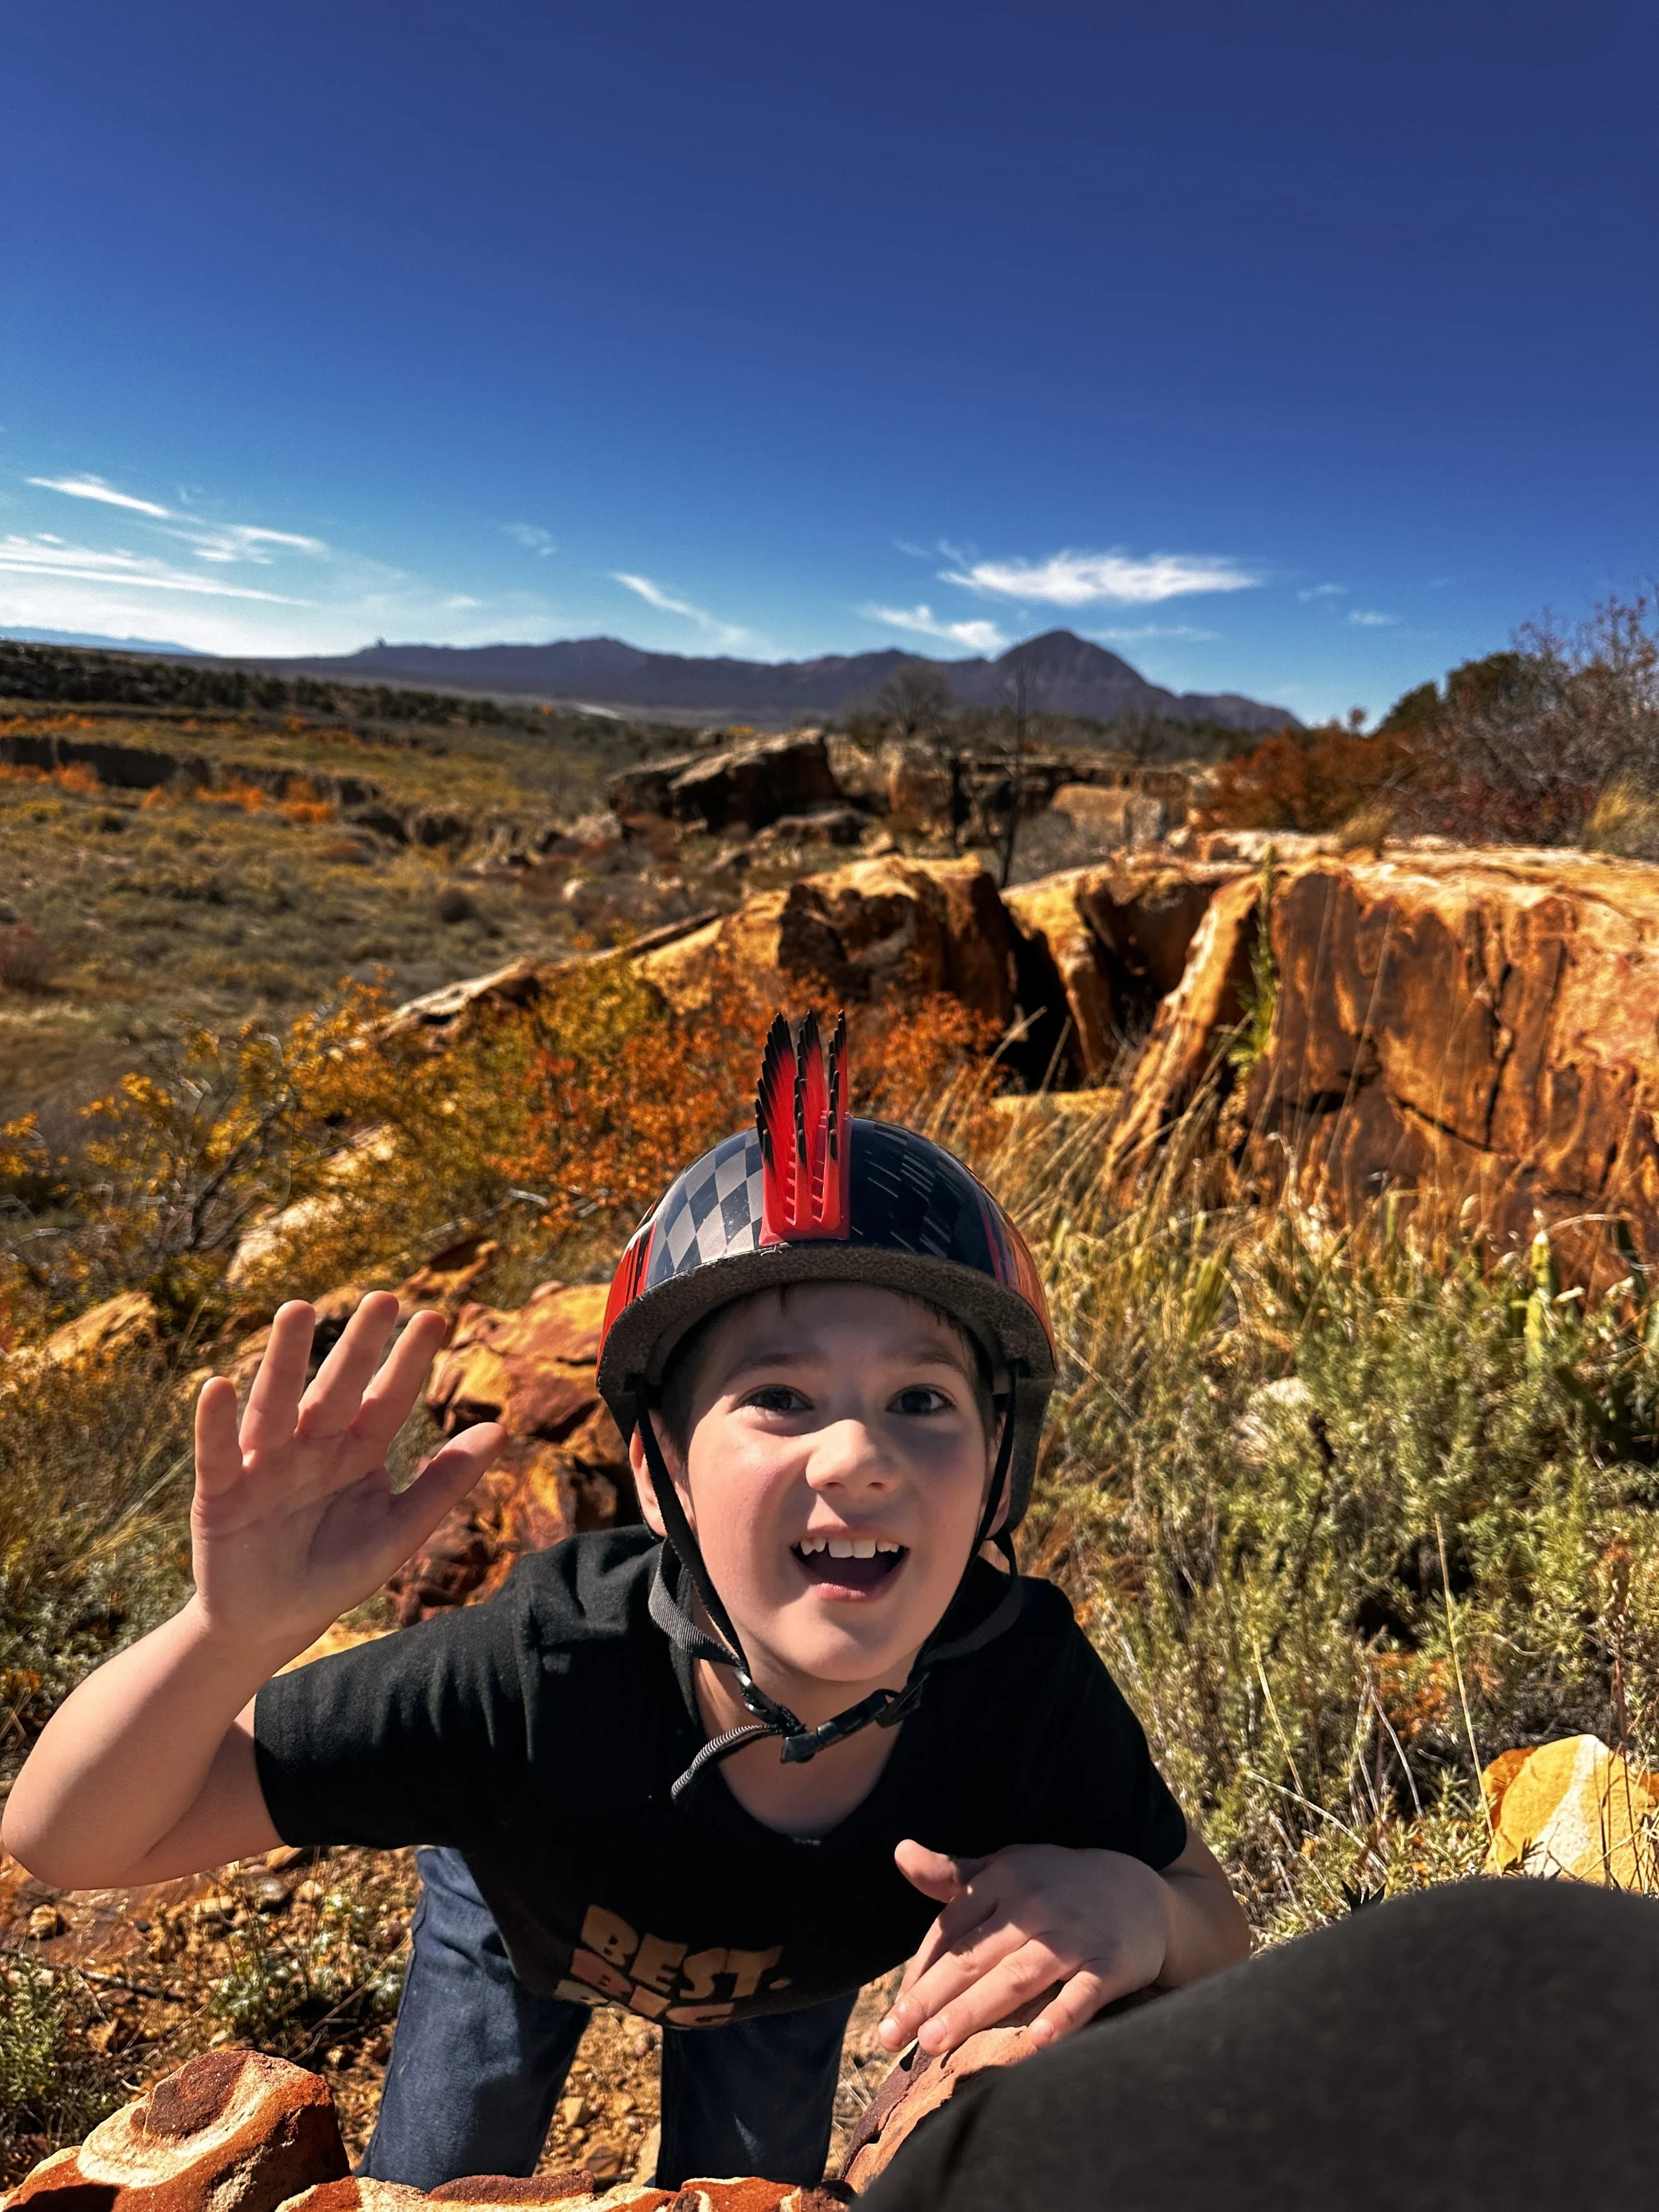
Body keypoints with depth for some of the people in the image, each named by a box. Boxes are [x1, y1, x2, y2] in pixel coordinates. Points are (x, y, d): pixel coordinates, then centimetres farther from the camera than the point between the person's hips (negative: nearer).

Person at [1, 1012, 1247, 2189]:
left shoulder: (1027, 1686, -41)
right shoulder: (537, 1677, -46)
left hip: (793, 1962, 2)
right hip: (526, 1923, -1)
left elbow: (1221, 1963, -21)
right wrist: (235, 1631, -59)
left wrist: (1137, 1905, -46)